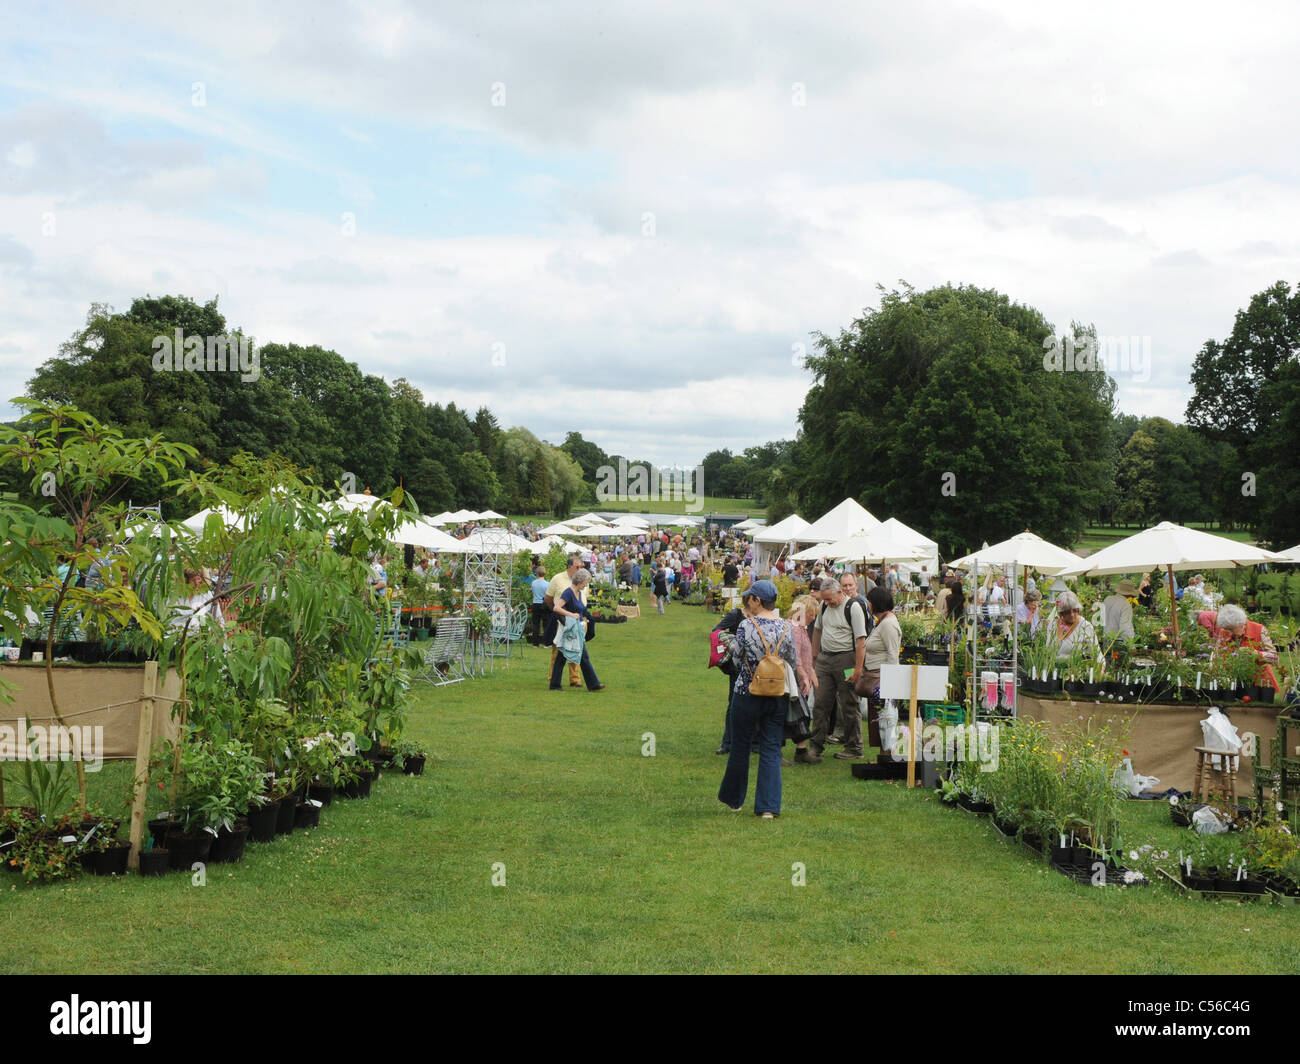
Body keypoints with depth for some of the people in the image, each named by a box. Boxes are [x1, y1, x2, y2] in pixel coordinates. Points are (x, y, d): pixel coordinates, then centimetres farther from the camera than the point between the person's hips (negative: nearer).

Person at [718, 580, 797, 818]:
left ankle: (733, 799, 27)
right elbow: (793, 663, 5)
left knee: (740, 747, 13)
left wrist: (733, 648, 17)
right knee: (772, 750, 6)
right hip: (777, 696, 3)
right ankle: (769, 806, 0)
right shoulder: (786, 627, -2)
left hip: (747, 693, -3)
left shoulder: (746, 625, -13)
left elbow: (737, 659, -4)